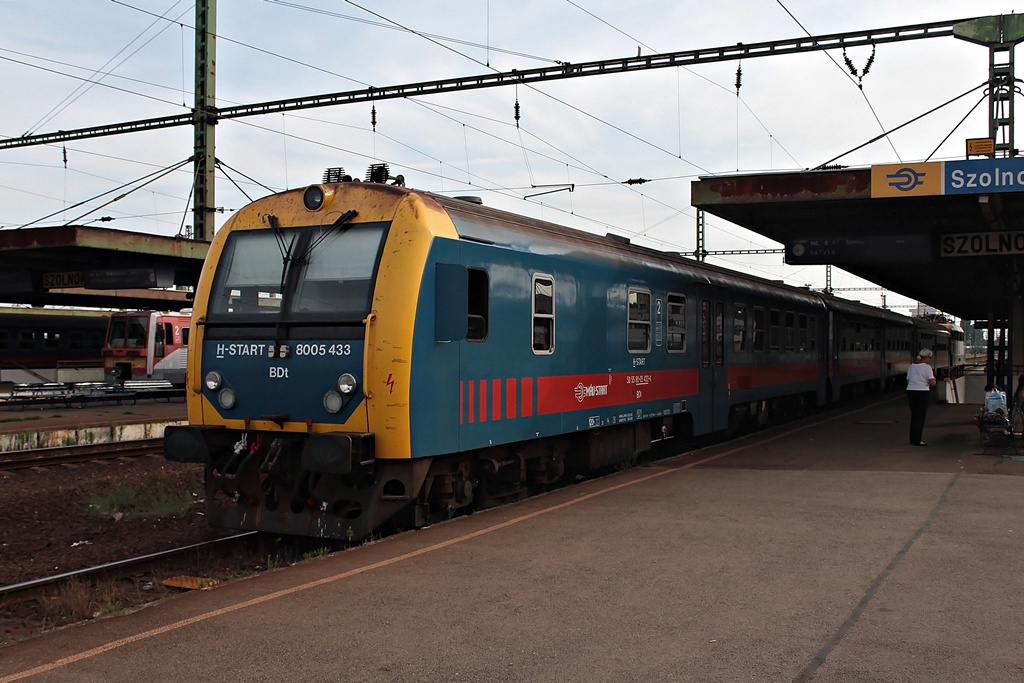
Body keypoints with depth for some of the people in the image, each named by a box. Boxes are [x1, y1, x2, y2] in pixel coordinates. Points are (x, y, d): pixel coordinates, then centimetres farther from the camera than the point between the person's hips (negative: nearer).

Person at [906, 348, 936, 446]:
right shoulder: (927, 367, -11)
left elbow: (908, 380, 14)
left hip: (910, 391, 6)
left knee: (914, 416, 16)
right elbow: (932, 383, -15)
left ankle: (912, 440, 20)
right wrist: (934, 378, 5)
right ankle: (917, 441, 0)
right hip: (923, 393, -6)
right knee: (920, 417, 1)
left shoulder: (912, 366, 10)